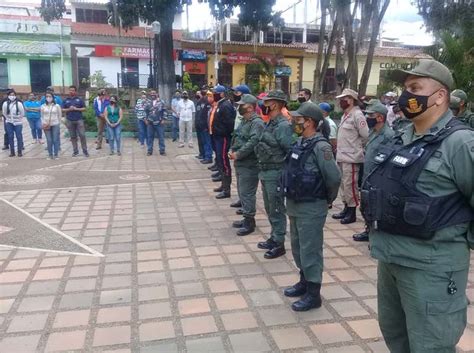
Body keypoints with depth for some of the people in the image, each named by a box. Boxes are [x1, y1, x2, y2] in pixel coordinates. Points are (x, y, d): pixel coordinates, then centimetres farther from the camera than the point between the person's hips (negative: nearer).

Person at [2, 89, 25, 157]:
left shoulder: (19, 104, -13)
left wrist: (18, 119, 6)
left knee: (19, 137, 1)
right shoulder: (5, 104, -7)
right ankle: (12, 152, 13)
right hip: (9, 123, 2)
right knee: (10, 137, 5)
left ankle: (20, 152, 9)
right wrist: (8, 118, 10)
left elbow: (22, 113, -2)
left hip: (18, 123, -2)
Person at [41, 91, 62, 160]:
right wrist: (43, 123, 3)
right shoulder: (43, 106, 7)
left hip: (55, 125, -1)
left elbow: (60, 115, 5)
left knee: (55, 140, -2)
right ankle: (50, 154, 9)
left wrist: (58, 123, 3)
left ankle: (56, 154, 6)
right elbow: (42, 116, 13)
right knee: (49, 140, 1)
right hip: (46, 125, 2)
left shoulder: (57, 106, 1)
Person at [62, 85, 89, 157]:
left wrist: (76, 109, -10)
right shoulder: (66, 100, 9)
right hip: (70, 121, 2)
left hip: (79, 120, -2)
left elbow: (84, 108, 3)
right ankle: (75, 151, 13)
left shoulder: (79, 99, 5)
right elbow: (63, 109, 9)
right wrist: (69, 109, -9)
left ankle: (85, 150, 1)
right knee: (73, 136, 6)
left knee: (82, 135, -6)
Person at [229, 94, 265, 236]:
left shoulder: (257, 123, -17)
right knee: (242, 192, 16)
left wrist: (238, 154, -20)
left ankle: (249, 222, 4)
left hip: (249, 165, -10)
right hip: (240, 163, 10)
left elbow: (252, 142, -27)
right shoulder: (244, 121, 16)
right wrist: (233, 150, 3)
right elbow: (236, 138, 21)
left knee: (247, 193, -5)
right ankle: (247, 218, 28)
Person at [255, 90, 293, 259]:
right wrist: (262, 168, 14)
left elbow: (291, 152, -21)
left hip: (275, 174, -9)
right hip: (265, 173, 9)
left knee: (277, 210, 1)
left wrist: (283, 169, -17)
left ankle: (279, 244, 13)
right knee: (269, 209, 19)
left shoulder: (283, 126, -17)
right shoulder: (270, 124, 11)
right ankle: (274, 238, 32)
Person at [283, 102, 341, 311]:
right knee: (298, 247, 20)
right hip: (295, 204, 9)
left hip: (311, 207, -9)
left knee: (310, 250, 2)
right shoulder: (300, 143, 7)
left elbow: (334, 177, -22)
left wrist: (328, 199, -6)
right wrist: (291, 197, 15)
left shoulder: (320, 146, -20)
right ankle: (304, 282, 37)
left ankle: (313, 294, 15)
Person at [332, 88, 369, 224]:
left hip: (351, 157, -10)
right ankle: (346, 208, 28)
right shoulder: (345, 115, 16)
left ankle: (352, 212, 6)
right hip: (342, 156, 10)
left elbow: (365, 135, -16)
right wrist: (340, 148, 14)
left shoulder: (357, 115, -13)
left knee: (350, 185, -4)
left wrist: (358, 148, -3)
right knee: (343, 184, 16)